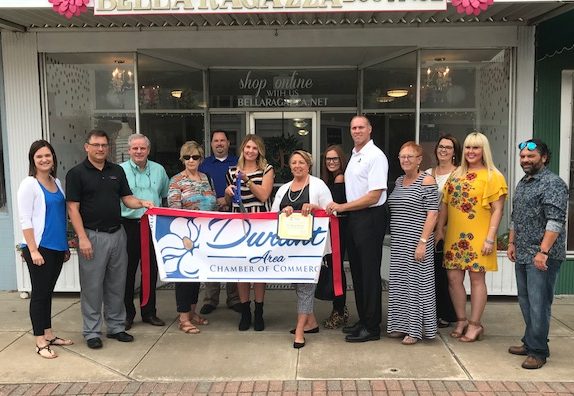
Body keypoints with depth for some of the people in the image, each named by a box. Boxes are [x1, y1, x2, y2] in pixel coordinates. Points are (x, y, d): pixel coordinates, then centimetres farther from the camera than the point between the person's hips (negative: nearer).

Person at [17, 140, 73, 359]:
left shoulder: (56, 183, 11)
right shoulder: (29, 184, -9)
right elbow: (25, 220, -13)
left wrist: (66, 246, 16)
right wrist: (33, 250, -18)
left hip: (57, 248, 6)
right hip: (39, 248, -6)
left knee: (48, 292, 15)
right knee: (39, 293, 1)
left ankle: (49, 335, 24)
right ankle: (40, 342, 10)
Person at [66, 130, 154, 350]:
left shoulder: (117, 171, 9)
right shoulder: (77, 173, -5)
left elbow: (127, 198, 11)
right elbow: (73, 208, -8)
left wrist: (142, 203, -11)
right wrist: (82, 238, -15)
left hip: (117, 233, 5)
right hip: (93, 236, -5)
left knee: (117, 284, 12)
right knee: (92, 286, 3)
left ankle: (116, 326, 24)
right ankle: (92, 332, 15)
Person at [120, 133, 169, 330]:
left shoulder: (159, 170, 10)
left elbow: (166, 195, 19)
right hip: (129, 226, -3)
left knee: (151, 270, 10)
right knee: (128, 271, 4)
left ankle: (149, 312, 23)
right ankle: (127, 313, 16)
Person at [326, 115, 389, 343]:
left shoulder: (375, 156, -13)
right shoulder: (354, 155, 15)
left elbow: (373, 196, -18)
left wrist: (342, 207, -16)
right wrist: (344, 209, 9)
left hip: (370, 217, -9)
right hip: (354, 217, 9)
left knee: (370, 272, -2)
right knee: (357, 270, 15)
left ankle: (372, 327, 8)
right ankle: (363, 319, 27)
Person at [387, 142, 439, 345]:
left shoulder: (427, 181, -8)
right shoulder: (398, 181, 13)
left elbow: (432, 214, -13)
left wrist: (423, 242, -19)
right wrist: (394, 238, 12)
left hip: (416, 242, -7)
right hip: (398, 243, 7)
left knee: (416, 281, 0)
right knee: (399, 282, 11)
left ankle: (415, 330, 11)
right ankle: (401, 325, 24)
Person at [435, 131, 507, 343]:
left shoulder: (493, 176, -3)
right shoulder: (456, 174, 13)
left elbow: (497, 209, -8)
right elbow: (444, 204, 15)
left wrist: (490, 238, -14)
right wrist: (439, 229, 9)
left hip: (477, 236, -5)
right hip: (454, 236, 5)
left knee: (476, 278, 3)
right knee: (453, 278, 6)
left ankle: (475, 325, 15)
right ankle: (461, 320, 23)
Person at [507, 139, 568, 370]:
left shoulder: (553, 184, -11)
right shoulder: (522, 183, 16)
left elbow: (555, 221, -19)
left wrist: (543, 252, -24)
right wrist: (512, 242, 19)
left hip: (542, 256, -8)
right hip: (522, 255, 9)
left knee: (538, 303, -5)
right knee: (525, 301, 14)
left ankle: (538, 351, 5)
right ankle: (530, 343, 26)